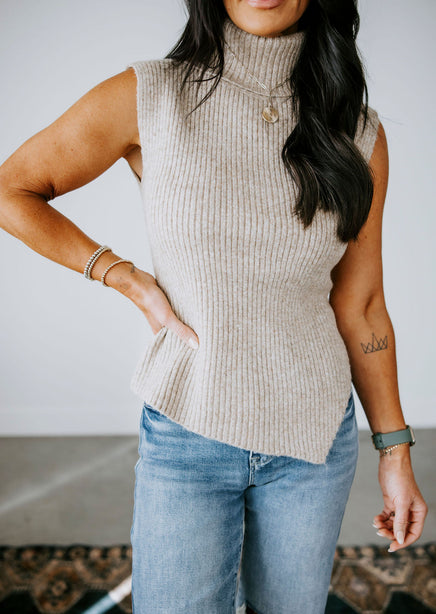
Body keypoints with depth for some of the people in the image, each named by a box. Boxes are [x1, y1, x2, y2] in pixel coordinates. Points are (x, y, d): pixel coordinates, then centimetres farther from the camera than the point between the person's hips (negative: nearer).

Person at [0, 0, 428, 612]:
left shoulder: (358, 132, -3)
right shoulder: (146, 97, -10)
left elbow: (360, 306, 3)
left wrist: (395, 452, 6)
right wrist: (127, 279, -8)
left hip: (316, 436, 2)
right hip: (186, 434, -2)